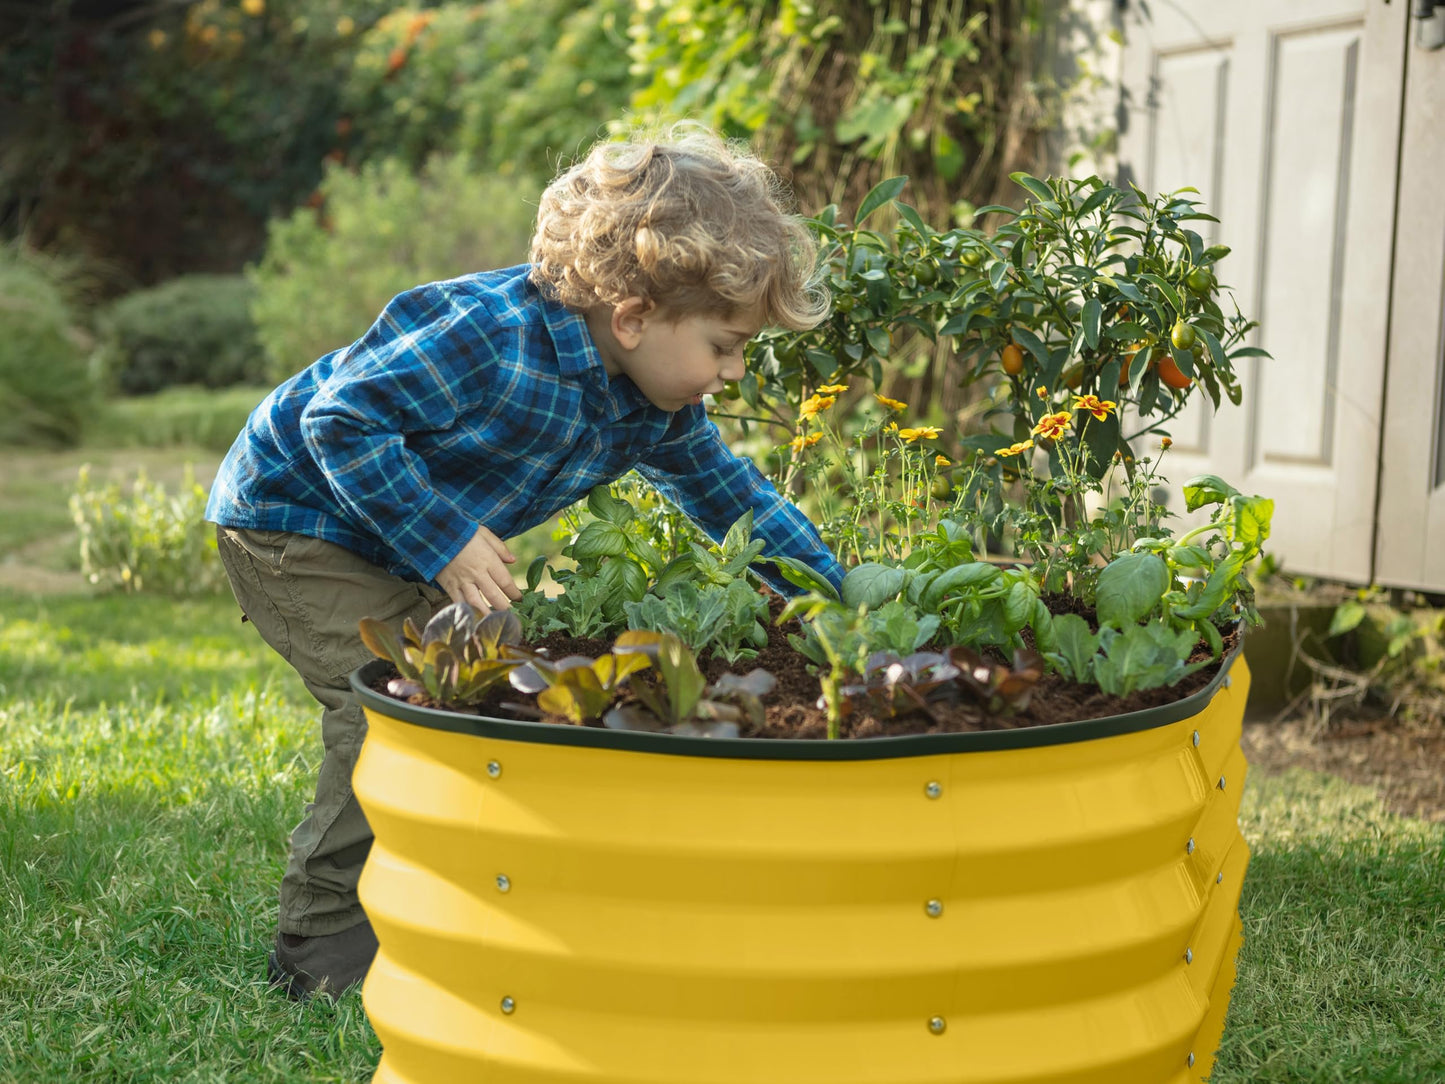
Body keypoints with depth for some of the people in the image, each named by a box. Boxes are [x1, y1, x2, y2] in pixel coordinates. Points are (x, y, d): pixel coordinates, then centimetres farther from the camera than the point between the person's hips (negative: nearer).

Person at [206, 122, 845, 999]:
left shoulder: (655, 411, -7)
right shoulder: (490, 337, -34)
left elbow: (731, 495, 6)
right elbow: (340, 418, -31)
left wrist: (841, 598, 2)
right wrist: (444, 541, -33)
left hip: (406, 540, 9)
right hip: (291, 516, -9)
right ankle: (326, 939, -4)